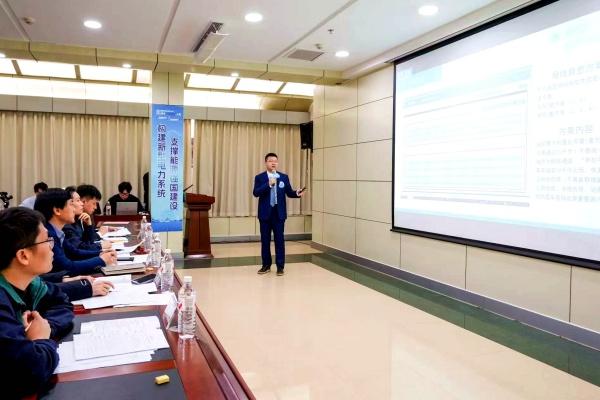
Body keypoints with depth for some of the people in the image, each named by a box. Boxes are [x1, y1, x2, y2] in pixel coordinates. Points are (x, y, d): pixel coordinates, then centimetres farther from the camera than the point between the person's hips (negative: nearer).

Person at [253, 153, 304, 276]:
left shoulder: (284, 177, 7)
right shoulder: (259, 177, 1)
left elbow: (289, 192, 6)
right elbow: (255, 193, -11)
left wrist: (297, 193, -15)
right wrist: (268, 184, -21)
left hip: (279, 213, 0)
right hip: (265, 213, 0)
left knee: (279, 240, 2)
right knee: (265, 240, 8)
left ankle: (280, 266, 8)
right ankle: (266, 265, 20)